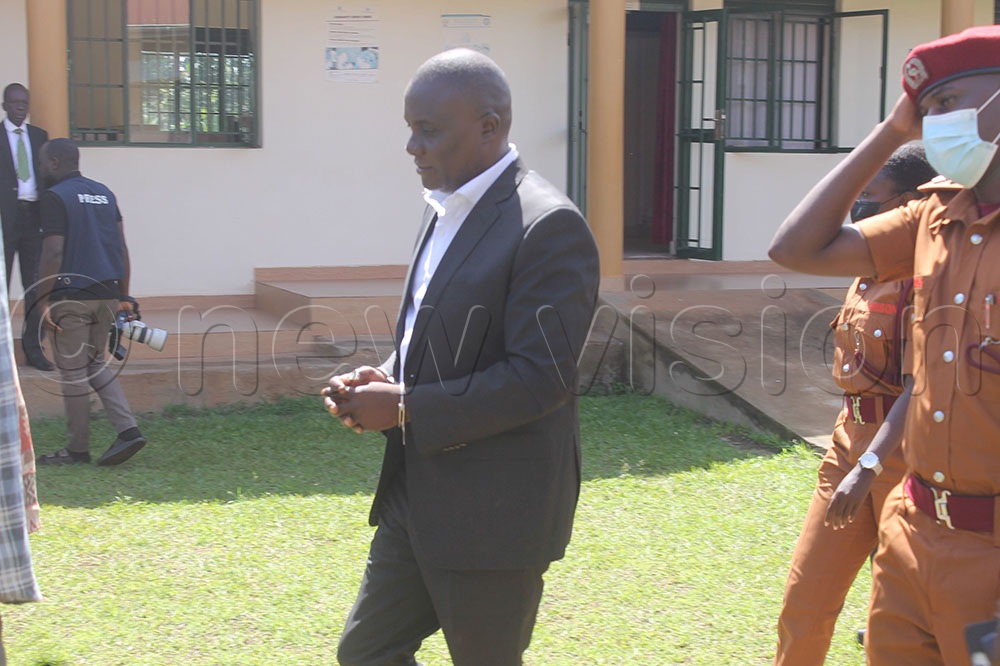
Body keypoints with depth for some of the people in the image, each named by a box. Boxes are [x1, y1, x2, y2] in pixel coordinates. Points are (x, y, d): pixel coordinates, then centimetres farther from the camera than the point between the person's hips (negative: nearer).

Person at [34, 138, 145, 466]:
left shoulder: (55, 197, -9)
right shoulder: (104, 193, 14)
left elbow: (53, 252, -16)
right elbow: (122, 248, 13)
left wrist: (44, 301, -13)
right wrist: (124, 296, 16)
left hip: (72, 296, -7)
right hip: (106, 293, 7)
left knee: (73, 371, 2)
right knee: (95, 364, 18)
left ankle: (77, 448, 10)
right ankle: (128, 430, 3)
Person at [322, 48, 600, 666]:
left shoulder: (548, 226, -18)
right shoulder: (448, 210, 11)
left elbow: (541, 377, -23)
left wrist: (406, 407, -20)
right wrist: (386, 379, 1)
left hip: (493, 510, -9)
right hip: (417, 495, 9)